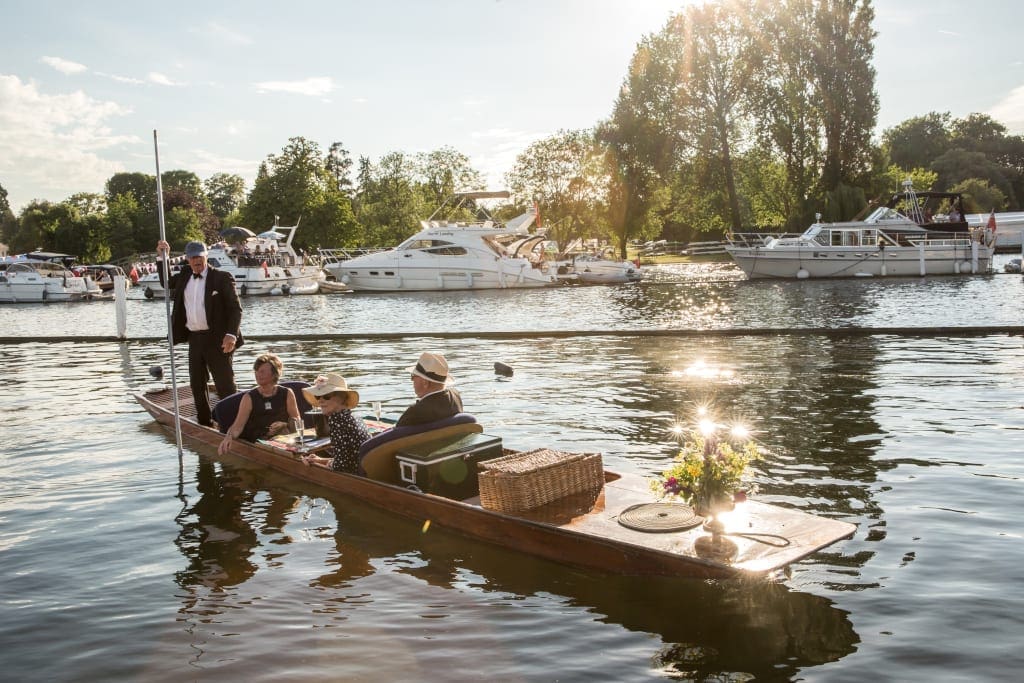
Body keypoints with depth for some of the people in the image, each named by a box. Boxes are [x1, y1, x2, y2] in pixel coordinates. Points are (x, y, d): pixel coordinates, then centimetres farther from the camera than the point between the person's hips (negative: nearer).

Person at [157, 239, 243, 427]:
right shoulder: (184, 275, 12)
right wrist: (162, 257, 16)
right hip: (194, 339, 7)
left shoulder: (222, 278, -7)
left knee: (225, 385, -5)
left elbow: (236, 309, -9)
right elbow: (166, 283, 31)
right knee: (197, 384, 14)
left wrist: (231, 334, -21)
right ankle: (204, 423, 26)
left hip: (217, 339, -7)